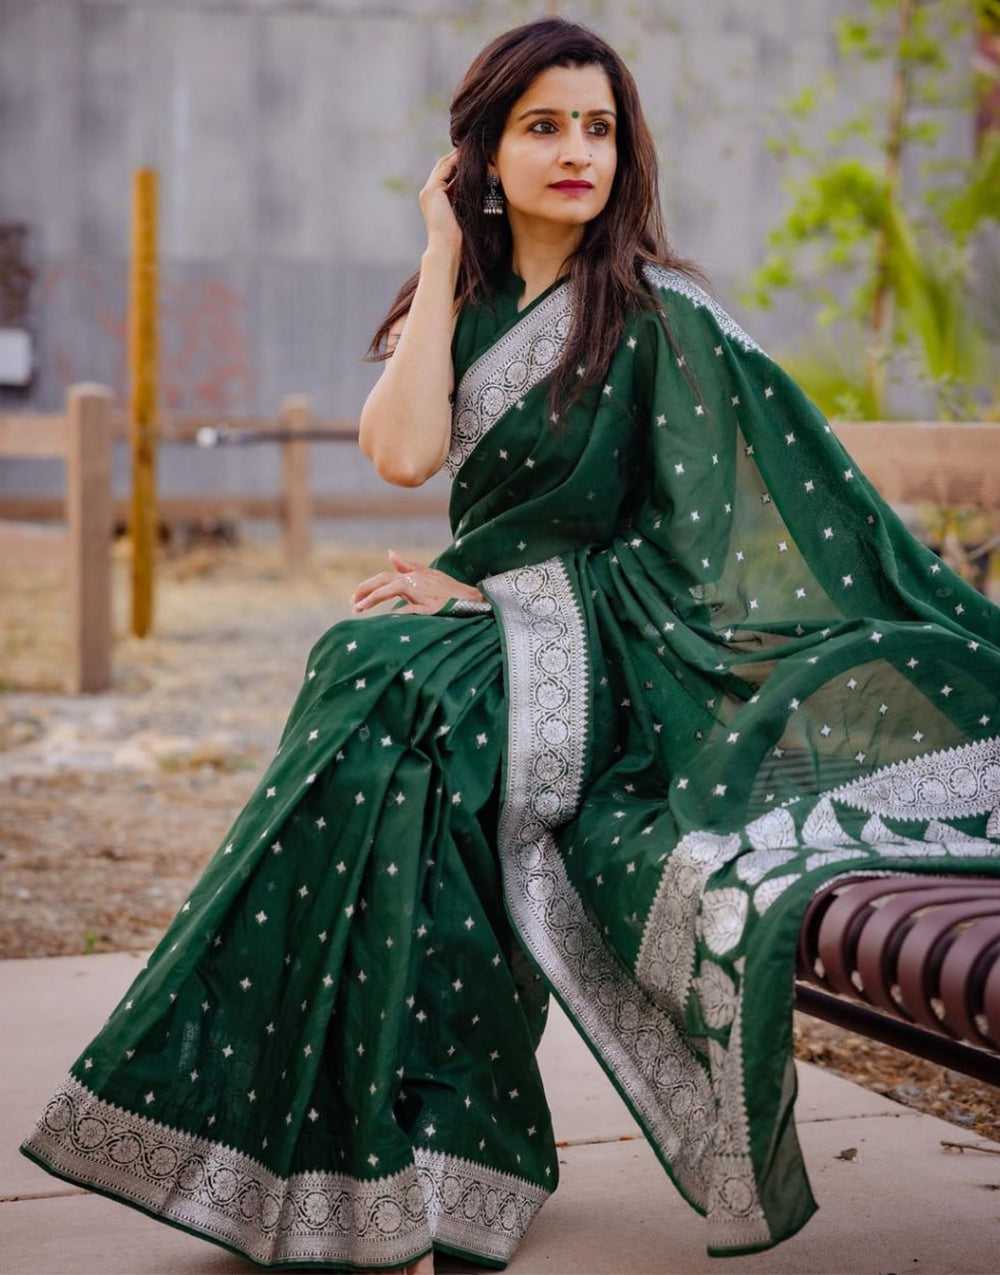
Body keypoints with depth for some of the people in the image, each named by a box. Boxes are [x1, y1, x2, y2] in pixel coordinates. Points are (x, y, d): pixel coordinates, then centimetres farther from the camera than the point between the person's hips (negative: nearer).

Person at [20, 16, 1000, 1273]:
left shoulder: (658, 314, -5)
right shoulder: (474, 306, 12)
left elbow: (698, 545, -9)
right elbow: (405, 452, -6)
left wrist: (485, 592, -10)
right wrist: (444, 256, -1)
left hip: (613, 656, -5)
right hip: (495, 628, 5)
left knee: (387, 708, -32)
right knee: (364, 684, -27)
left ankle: (411, 1170, -27)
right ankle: (379, 1165, -21)